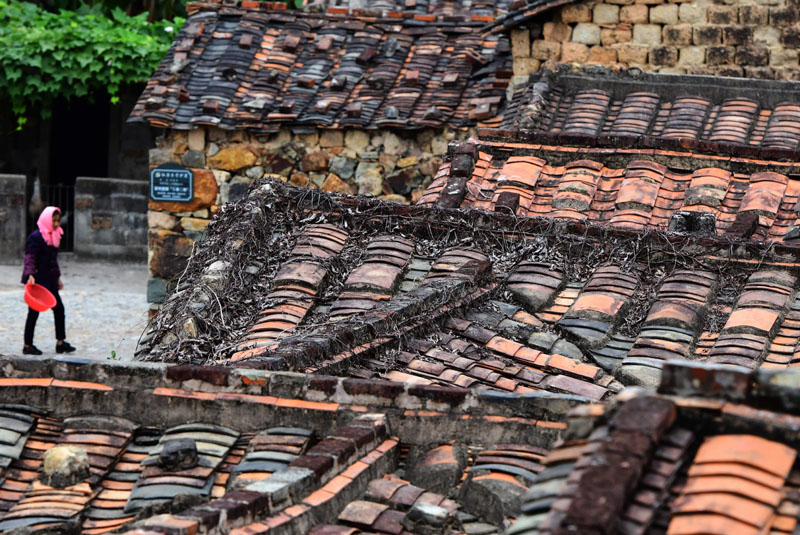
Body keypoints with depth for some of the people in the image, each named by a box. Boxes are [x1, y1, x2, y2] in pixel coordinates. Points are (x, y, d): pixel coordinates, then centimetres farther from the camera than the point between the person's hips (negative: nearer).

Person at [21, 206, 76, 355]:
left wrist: (57, 277, 23)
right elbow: (29, 258, -19)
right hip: (37, 280, -9)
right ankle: (27, 345, 7)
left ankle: (60, 343, 12)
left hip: (49, 280, 9)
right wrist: (30, 275, -31)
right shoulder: (36, 237, -13)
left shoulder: (54, 236, 13)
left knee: (59, 309, 6)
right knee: (34, 312, -2)